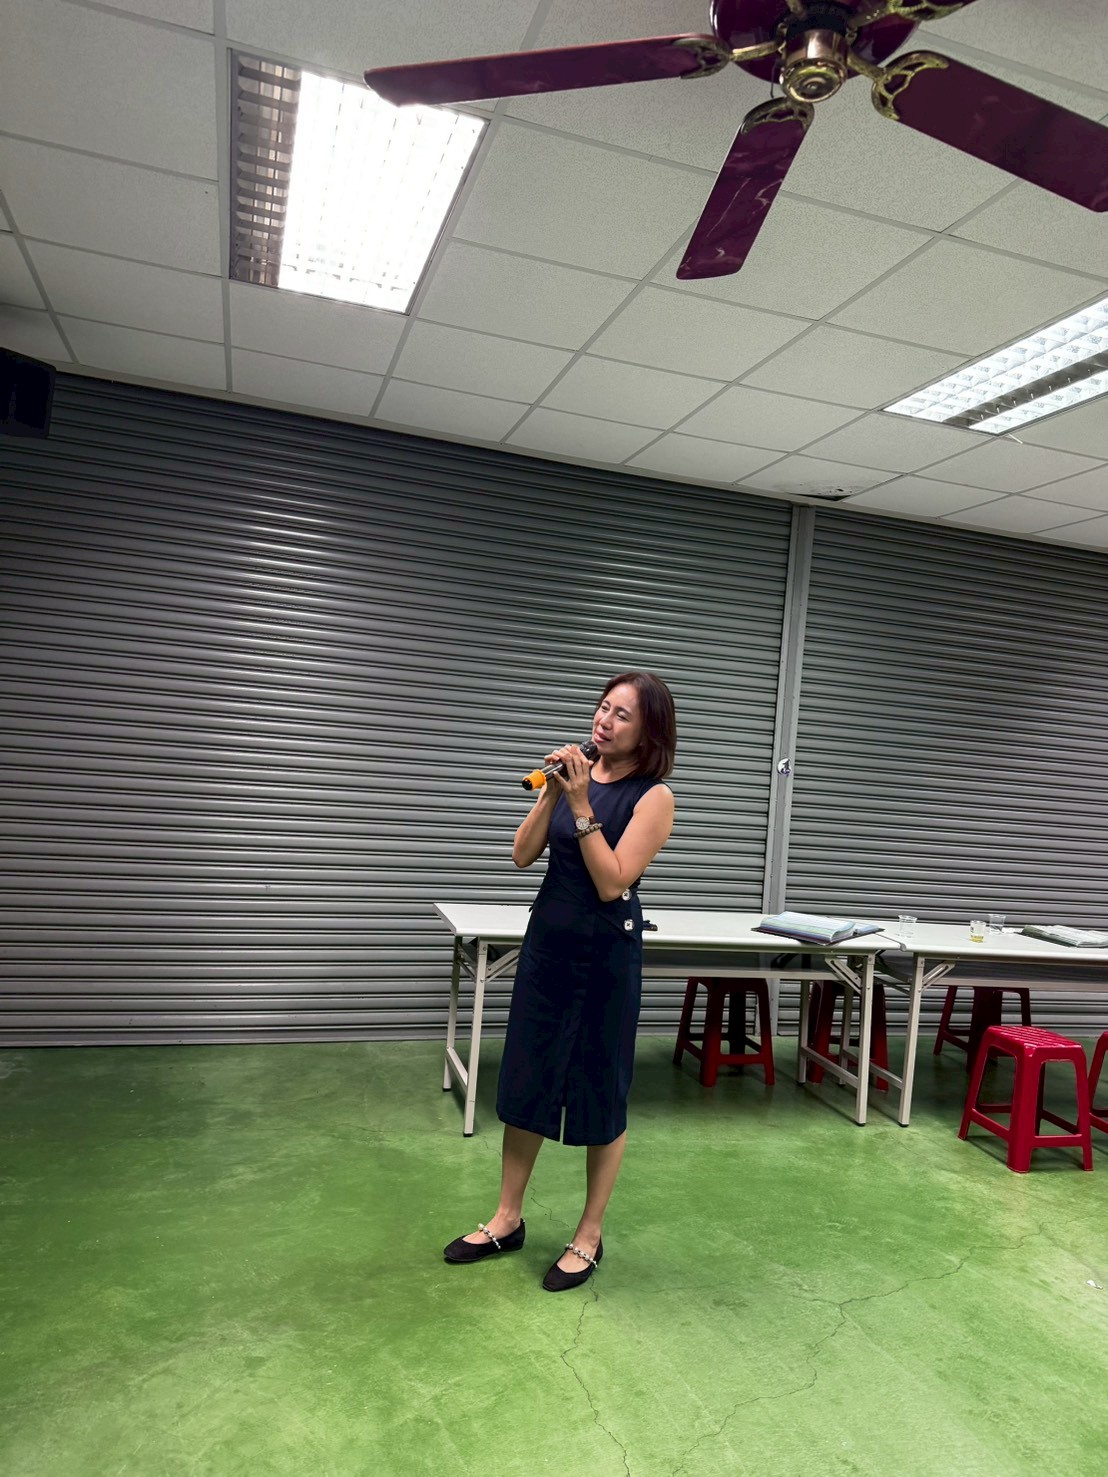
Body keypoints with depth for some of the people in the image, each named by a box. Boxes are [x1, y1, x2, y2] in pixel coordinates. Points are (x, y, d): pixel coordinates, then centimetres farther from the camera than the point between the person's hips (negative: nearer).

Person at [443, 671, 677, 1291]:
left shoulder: (653, 796, -12)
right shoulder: (577, 773, 2)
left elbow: (612, 882, -18)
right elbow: (523, 854, -1)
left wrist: (582, 806, -21)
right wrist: (552, 794, -13)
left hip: (606, 955, -5)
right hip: (547, 942, 5)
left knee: (599, 1092, 9)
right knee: (525, 1079, 13)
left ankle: (590, 1235, 28)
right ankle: (508, 1219, 31)